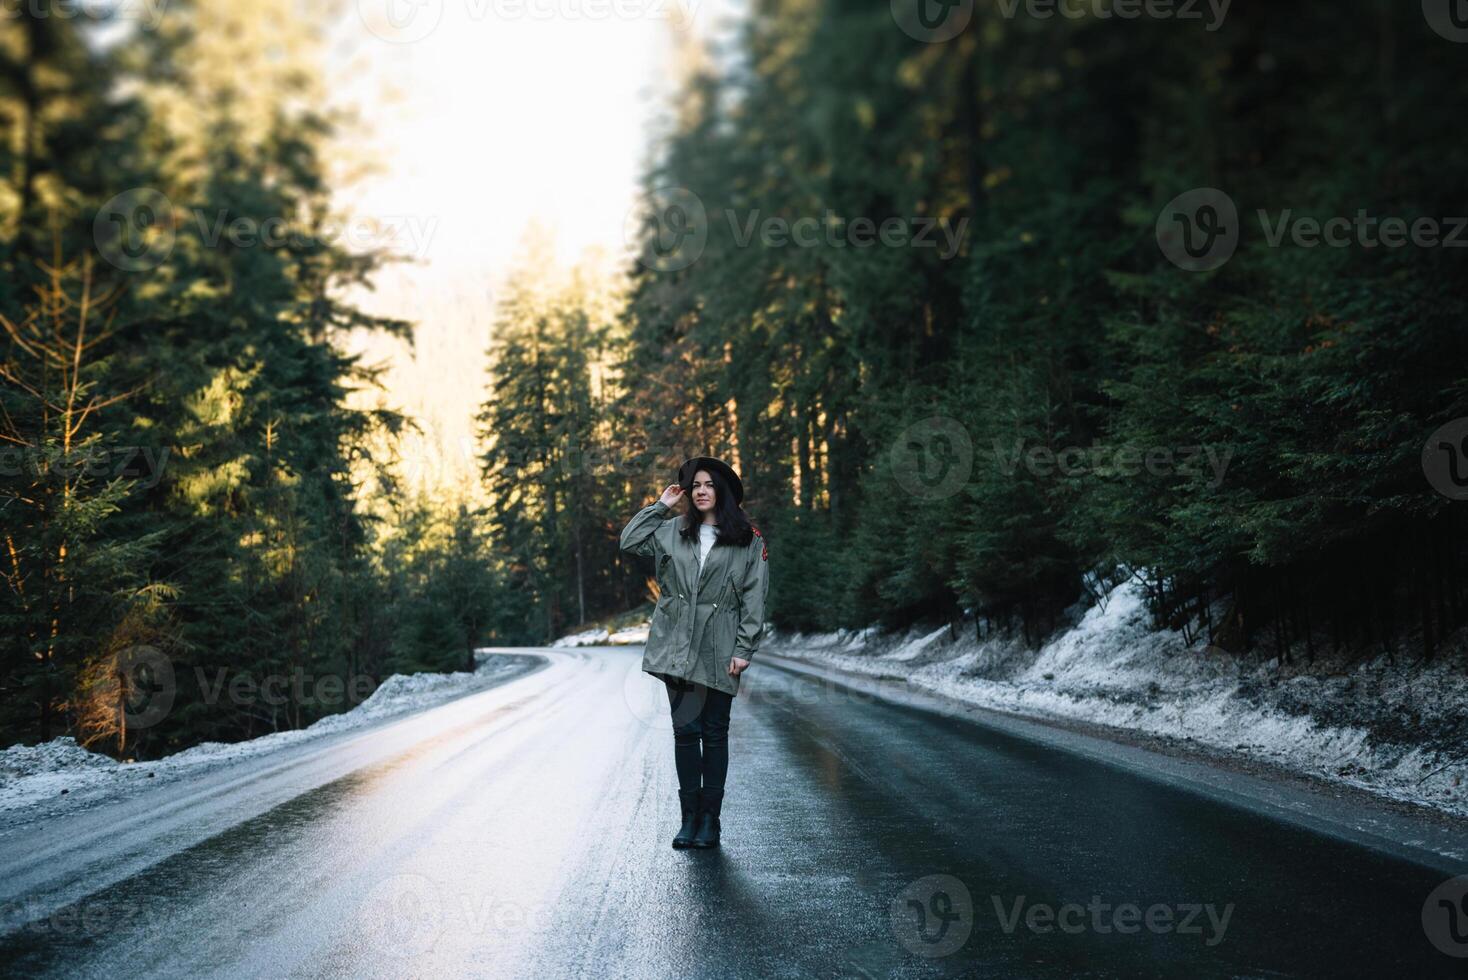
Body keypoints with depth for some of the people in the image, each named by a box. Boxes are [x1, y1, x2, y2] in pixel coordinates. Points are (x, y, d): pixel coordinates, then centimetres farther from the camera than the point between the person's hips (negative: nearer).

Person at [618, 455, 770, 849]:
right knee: (685, 731, 3)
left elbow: (754, 598, -2)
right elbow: (629, 541, 7)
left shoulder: (749, 540, 1)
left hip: (718, 653, -3)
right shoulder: (673, 532, 12)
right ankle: (689, 818, 9)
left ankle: (710, 820, 10)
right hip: (677, 649, 3)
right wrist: (660, 504, 8)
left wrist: (744, 650, -8)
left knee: (714, 734, 3)